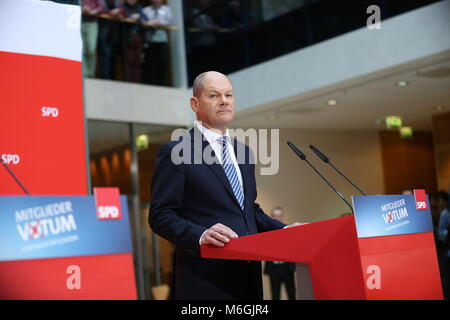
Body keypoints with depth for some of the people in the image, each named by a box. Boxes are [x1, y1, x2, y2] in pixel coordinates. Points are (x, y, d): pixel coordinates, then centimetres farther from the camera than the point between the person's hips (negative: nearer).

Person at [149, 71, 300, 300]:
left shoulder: (243, 152, 17)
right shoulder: (175, 152, -5)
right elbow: (161, 216, -10)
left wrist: (284, 231, 6)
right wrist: (201, 235, -26)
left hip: (248, 276, 7)